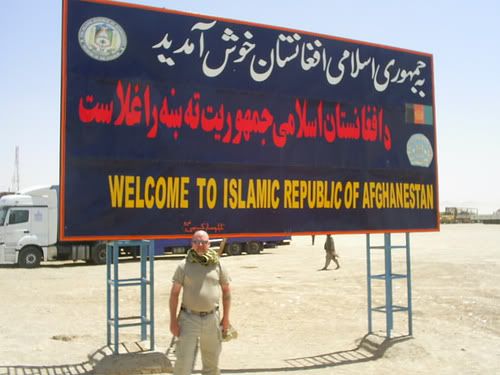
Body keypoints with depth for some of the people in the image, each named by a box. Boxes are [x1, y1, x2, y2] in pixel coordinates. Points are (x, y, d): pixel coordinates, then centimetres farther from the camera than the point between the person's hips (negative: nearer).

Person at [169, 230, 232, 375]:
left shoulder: (218, 265, 1)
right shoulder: (184, 266, -4)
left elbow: (226, 290, 9)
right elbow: (174, 294, -2)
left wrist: (226, 318, 6)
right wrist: (173, 321, -7)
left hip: (211, 319, 2)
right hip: (189, 318, -2)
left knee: (212, 362, 15)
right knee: (183, 361, -3)